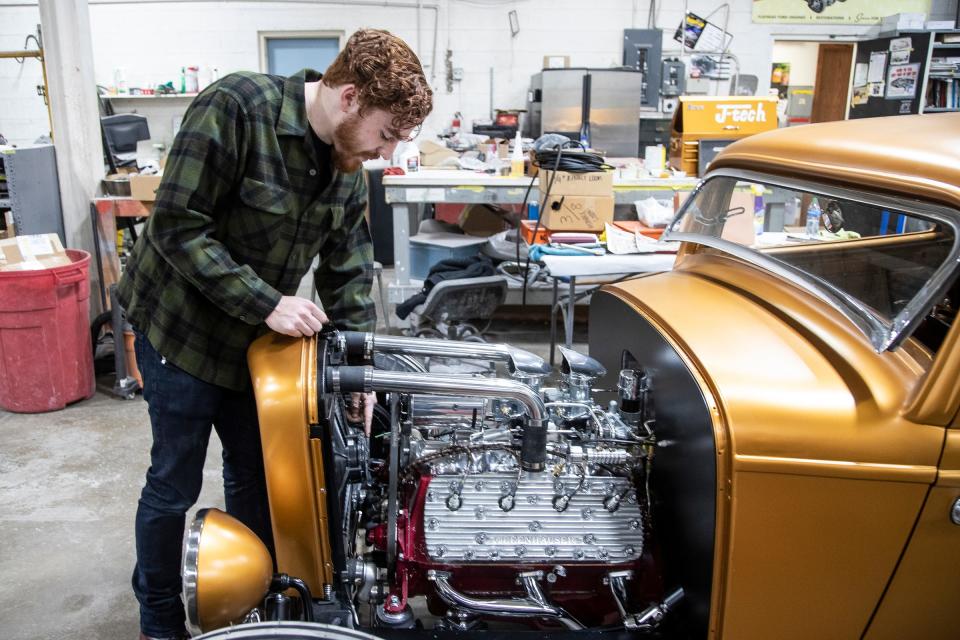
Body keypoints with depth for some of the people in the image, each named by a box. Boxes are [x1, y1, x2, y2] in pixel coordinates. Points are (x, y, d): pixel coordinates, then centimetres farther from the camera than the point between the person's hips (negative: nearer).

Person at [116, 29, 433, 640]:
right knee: (175, 484, 6)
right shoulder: (235, 108, -25)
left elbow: (349, 270, 3)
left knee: (256, 474, 15)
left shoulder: (347, 167, -3)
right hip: (182, 327, -6)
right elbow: (178, 228, -25)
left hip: (257, 337, 6)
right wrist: (267, 304, -27)